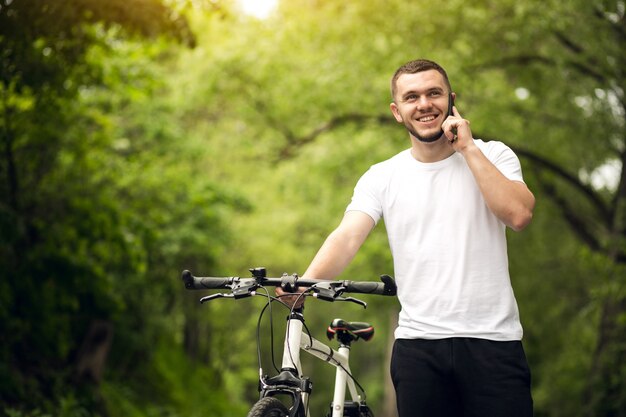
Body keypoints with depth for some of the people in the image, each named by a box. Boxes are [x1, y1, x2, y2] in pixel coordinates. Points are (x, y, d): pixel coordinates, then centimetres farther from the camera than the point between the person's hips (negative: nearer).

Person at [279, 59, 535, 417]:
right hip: (418, 344, 1)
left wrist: (468, 148, -9)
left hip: (492, 341, -1)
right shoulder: (382, 178, 7)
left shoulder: (493, 155, 4)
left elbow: (519, 214, -13)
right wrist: (306, 279, -27)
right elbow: (348, 235, -7)